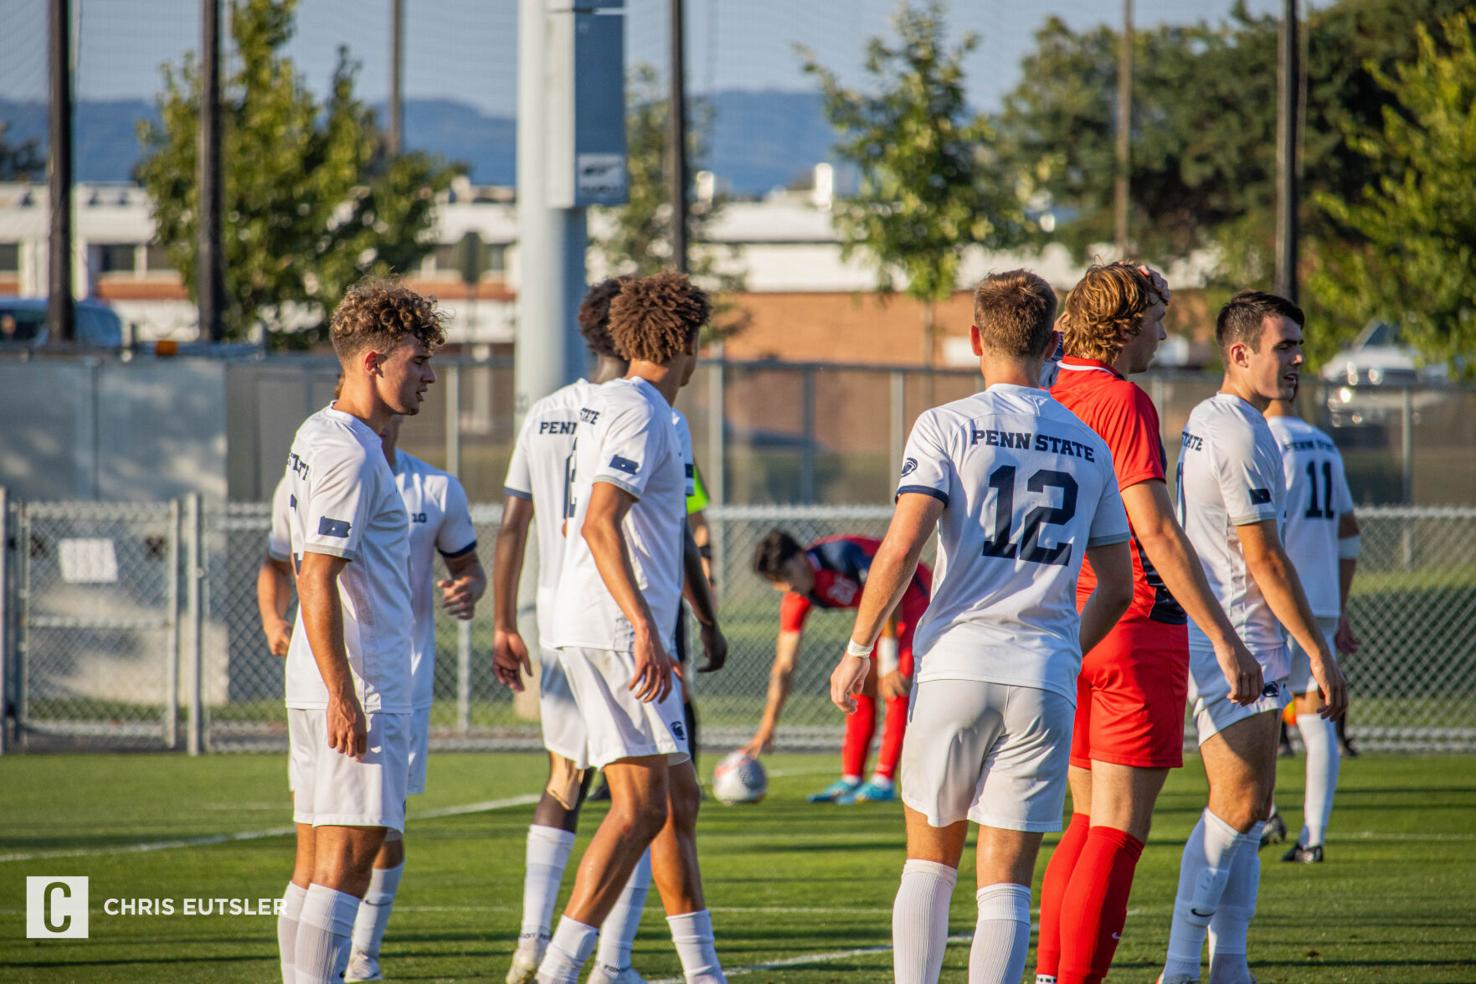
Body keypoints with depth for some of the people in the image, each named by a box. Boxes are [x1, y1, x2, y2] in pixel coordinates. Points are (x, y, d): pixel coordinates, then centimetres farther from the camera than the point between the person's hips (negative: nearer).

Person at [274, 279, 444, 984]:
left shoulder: (317, 438, 17)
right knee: (351, 850, -11)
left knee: (318, 859, 9)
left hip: (325, 686, 10)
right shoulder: (349, 454, -14)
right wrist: (343, 696, -21)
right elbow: (317, 583, -19)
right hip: (360, 687, -10)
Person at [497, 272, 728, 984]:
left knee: (679, 800, 12)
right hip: (616, 631, -10)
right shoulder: (640, 415, -12)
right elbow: (598, 525, -23)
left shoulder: (606, 404, 18)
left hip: (606, 632, 10)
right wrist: (645, 627, -28)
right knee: (642, 807, -13)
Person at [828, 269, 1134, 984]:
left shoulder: (946, 427, 0)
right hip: (1045, 683, 2)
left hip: (955, 664, -2)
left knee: (930, 860, 14)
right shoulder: (1088, 448, 12)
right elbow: (1117, 588, 16)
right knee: (1005, 880, 1)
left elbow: (901, 548, -11)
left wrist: (858, 649, -2)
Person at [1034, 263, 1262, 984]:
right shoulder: (1122, 402, -13)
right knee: (1119, 831, -6)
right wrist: (1224, 638, -19)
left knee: (1090, 823, 15)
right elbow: (1156, 533, -20)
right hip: (1137, 627, -8)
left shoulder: (1049, 401, 11)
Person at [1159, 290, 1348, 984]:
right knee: (1240, 806, -12)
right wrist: (1318, 651, -11)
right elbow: (1263, 560, -16)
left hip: (1209, 639, 10)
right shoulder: (1243, 436, -15)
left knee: (1239, 810, 10)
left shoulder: (1202, 424, 17)